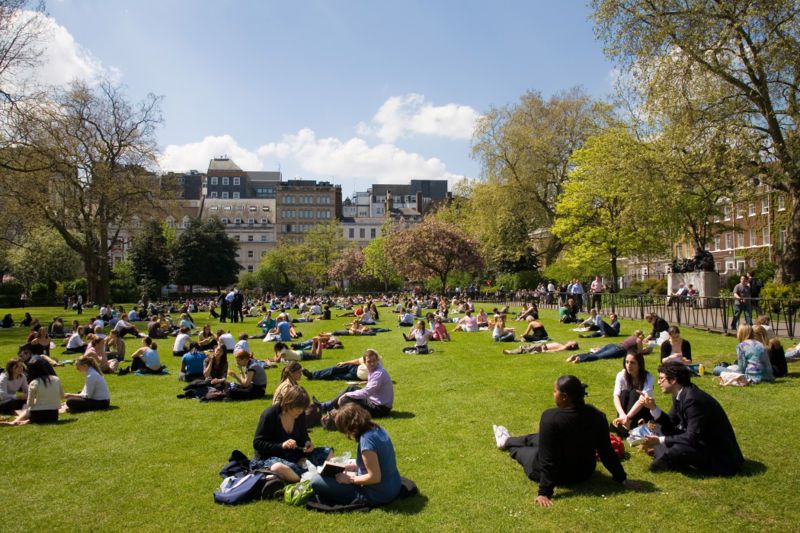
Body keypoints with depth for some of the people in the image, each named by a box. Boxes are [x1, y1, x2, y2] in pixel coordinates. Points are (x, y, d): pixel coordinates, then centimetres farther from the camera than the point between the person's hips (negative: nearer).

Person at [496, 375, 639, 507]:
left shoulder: (551, 417, -32)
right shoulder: (596, 415, -14)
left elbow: (547, 459, -30)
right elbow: (606, 451, -9)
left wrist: (544, 492, -26)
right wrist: (621, 478, 3)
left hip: (559, 474, -5)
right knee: (535, 438, 27)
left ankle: (506, 443, 57)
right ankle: (508, 440, 54)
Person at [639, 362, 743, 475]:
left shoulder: (693, 399, -26)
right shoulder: (680, 395, 3)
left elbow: (693, 438, -28)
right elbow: (671, 424, 10)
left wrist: (659, 441, -27)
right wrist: (653, 407, -5)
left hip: (718, 451, -10)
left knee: (676, 451, -32)